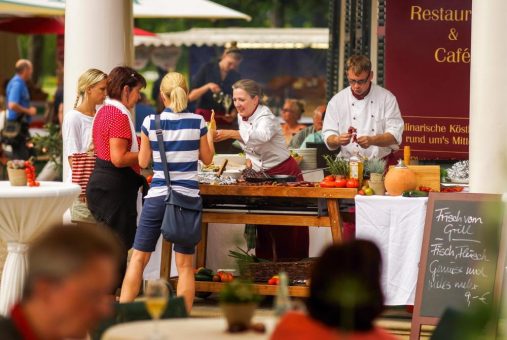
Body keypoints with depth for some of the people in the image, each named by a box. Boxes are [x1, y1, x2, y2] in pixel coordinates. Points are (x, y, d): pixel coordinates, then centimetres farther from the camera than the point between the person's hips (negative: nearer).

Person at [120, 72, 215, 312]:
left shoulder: (151, 122, -3)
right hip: (188, 195, 0)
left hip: (157, 195, 0)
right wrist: (210, 135, 27)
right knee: (185, 264, 4)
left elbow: (143, 162, 5)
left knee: (138, 258, 6)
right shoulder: (197, 122, -2)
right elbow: (207, 158, 11)